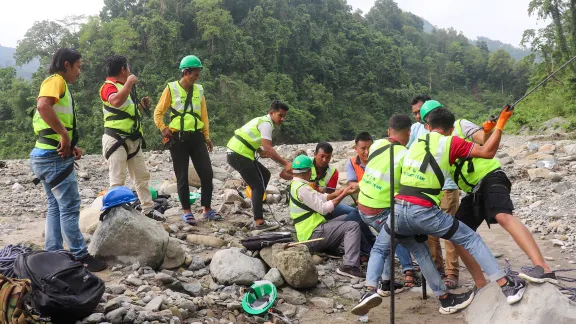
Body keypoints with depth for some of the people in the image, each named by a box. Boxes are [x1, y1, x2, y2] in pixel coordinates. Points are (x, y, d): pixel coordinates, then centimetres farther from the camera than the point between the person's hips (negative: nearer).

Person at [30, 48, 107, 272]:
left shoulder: (60, 84, 20)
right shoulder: (56, 81, -10)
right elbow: (43, 106, -30)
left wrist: (71, 146, 10)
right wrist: (65, 135, -25)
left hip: (50, 155, 10)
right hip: (54, 156, -10)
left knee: (56, 207, 13)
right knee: (70, 206, -6)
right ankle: (79, 257, 0)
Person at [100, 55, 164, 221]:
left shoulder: (123, 87, 20)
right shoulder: (109, 86, -10)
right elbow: (116, 101, -34)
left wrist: (142, 105, 14)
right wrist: (129, 83, -24)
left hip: (133, 139, 9)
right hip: (117, 140, -9)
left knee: (142, 175, 11)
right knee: (117, 181, -7)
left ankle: (148, 209, 17)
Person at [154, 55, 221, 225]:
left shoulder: (199, 90, 10)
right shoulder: (171, 88, -2)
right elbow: (158, 113, 2)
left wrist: (207, 136, 11)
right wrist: (163, 129, -12)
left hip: (196, 137, 4)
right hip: (178, 138, -3)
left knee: (207, 173, 1)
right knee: (182, 177, 2)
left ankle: (207, 209, 15)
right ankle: (187, 211, 14)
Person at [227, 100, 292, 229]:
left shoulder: (262, 120, 18)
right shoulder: (266, 124, -13)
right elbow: (268, 148, -23)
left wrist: (260, 151, 1)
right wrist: (286, 163, -23)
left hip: (238, 153, 10)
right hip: (238, 156, -10)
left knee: (265, 175, 21)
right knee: (258, 186, -9)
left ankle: (257, 206, 27)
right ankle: (259, 221, -12)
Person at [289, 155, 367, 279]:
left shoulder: (295, 185, 13)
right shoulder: (302, 188, -19)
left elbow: (322, 198, 10)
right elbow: (323, 208, -18)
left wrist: (341, 191, -1)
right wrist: (343, 195, -11)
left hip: (308, 234, 10)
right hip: (313, 236, -10)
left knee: (347, 219, 20)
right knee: (353, 226, -15)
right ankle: (350, 266, -24)